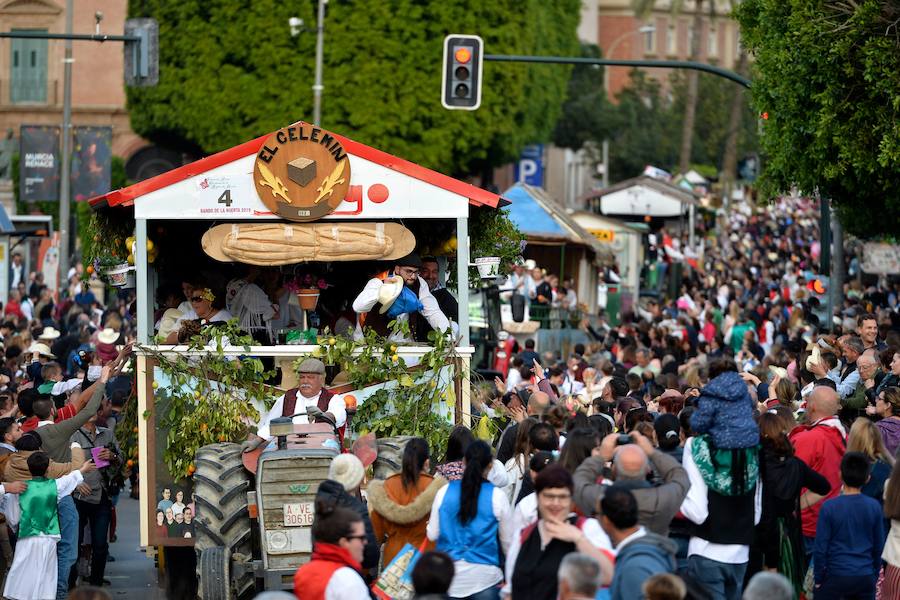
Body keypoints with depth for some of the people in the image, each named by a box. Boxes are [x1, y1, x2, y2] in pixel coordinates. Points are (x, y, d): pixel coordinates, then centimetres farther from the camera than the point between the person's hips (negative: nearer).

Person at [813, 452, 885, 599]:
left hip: (836, 576, -3)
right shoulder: (874, 507, -2)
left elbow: (821, 548, -8)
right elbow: (879, 546, 7)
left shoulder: (829, 507, -11)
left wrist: (818, 579, 4)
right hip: (866, 578, 3)